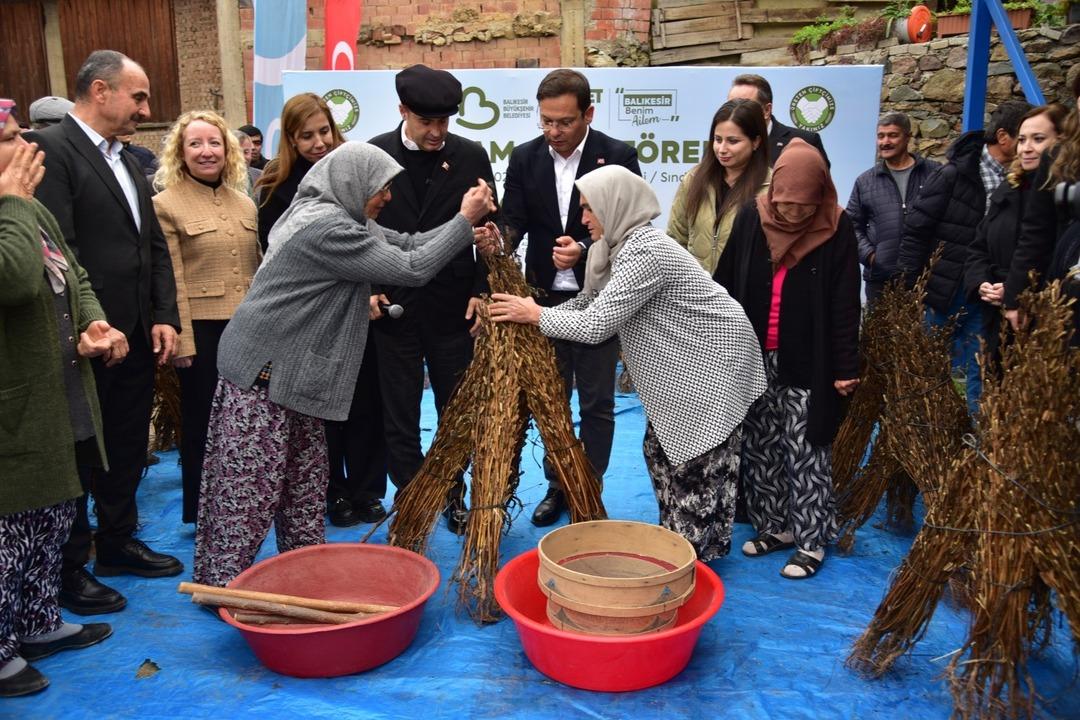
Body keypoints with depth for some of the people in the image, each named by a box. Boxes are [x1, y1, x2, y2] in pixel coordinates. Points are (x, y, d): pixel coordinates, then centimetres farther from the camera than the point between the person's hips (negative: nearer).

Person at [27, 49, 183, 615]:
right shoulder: (50, 149, -12)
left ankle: (117, 542, 35)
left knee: (128, 448, 18)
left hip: (137, 336, 8)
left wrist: (164, 316, 5)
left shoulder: (125, 160, 15)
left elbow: (154, 245, 14)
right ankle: (69, 569, 21)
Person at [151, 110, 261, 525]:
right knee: (202, 422, 8)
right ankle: (202, 513, 23)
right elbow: (172, 280, -9)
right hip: (202, 330, -4)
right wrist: (181, 341, -13)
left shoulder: (244, 203, 11)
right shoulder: (166, 205, -4)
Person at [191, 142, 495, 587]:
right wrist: (464, 220, -15)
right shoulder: (328, 228, -22)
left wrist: (467, 230, -1)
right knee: (250, 487, -1)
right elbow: (410, 269, -23)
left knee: (305, 481, 15)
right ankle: (222, 580, 12)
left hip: (292, 371, 10)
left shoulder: (341, 218, 10)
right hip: (263, 371, -10)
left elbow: (405, 245, 12)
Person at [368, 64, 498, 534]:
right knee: (399, 415, 7)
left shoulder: (471, 157, 0)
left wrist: (481, 291, -4)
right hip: (393, 306, 0)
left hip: (454, 307, 0)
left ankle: (453, 496, 28)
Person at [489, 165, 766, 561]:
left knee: (697, 460, -1)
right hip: (681, 360, 10)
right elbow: (590, 301, 7)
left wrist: (535, 315, -16)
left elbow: (596, 324, -29)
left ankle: (697, 553, 14)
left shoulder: (644, 252, -27)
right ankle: (677, 537, 28)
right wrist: (532, 314, -2)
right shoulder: (623, 244, 4)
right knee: (662, 450, 14)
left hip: (710, 361, -10)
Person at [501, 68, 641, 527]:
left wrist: (584, 249, -27)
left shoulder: (618, 156, -8)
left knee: (596, 401, 7)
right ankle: (557, 486, 29)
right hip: (545, 298, 3)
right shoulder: (525, 158, 1)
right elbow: (514, 221, -5)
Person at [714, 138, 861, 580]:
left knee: (805, 452, 2)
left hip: (806, 365, -3)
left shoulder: (837, 229, -8)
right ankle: (774, 525, 27)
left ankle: (810, 540, 15)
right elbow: (725, 286, 3)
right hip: (752, 359, 4)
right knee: (759, 446, 12)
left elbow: (845, 305, -7)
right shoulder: (751, 218, -2)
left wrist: (845, 368, -8)